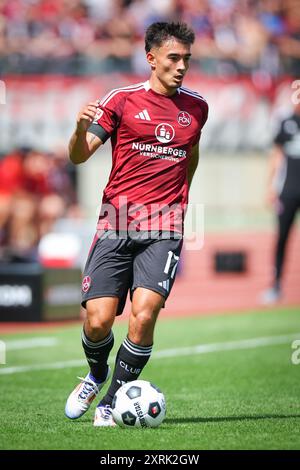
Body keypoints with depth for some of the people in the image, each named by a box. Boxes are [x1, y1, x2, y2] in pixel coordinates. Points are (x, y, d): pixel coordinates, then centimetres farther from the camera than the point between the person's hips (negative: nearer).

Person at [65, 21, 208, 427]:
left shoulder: (196, 107, 12)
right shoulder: (123, 100, 2)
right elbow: (79, 156, -2)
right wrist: (81, 129, -22)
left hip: (165, 229, 1)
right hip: (117, 223, -1)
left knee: (144, 315, -18)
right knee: (98, 321, -8)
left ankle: (112, 401, -1)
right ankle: (97, 375, 26)